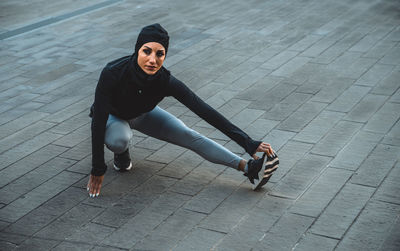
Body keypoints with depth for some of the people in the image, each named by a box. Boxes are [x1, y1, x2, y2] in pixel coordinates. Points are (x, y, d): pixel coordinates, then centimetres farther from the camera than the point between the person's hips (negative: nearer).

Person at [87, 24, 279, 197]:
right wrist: (97, 169, -32)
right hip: (112, 116, -2)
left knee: (189, 136, -15)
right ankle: (121, 152, 2)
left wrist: (248, 143, -37)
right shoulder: (113, 73, -40)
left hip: (141, 114, 2)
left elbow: (205, 111, -33)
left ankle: (249, 168, -21)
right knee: (119, 140, -35)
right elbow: (98, 120, -34)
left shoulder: (166, 81, -33)